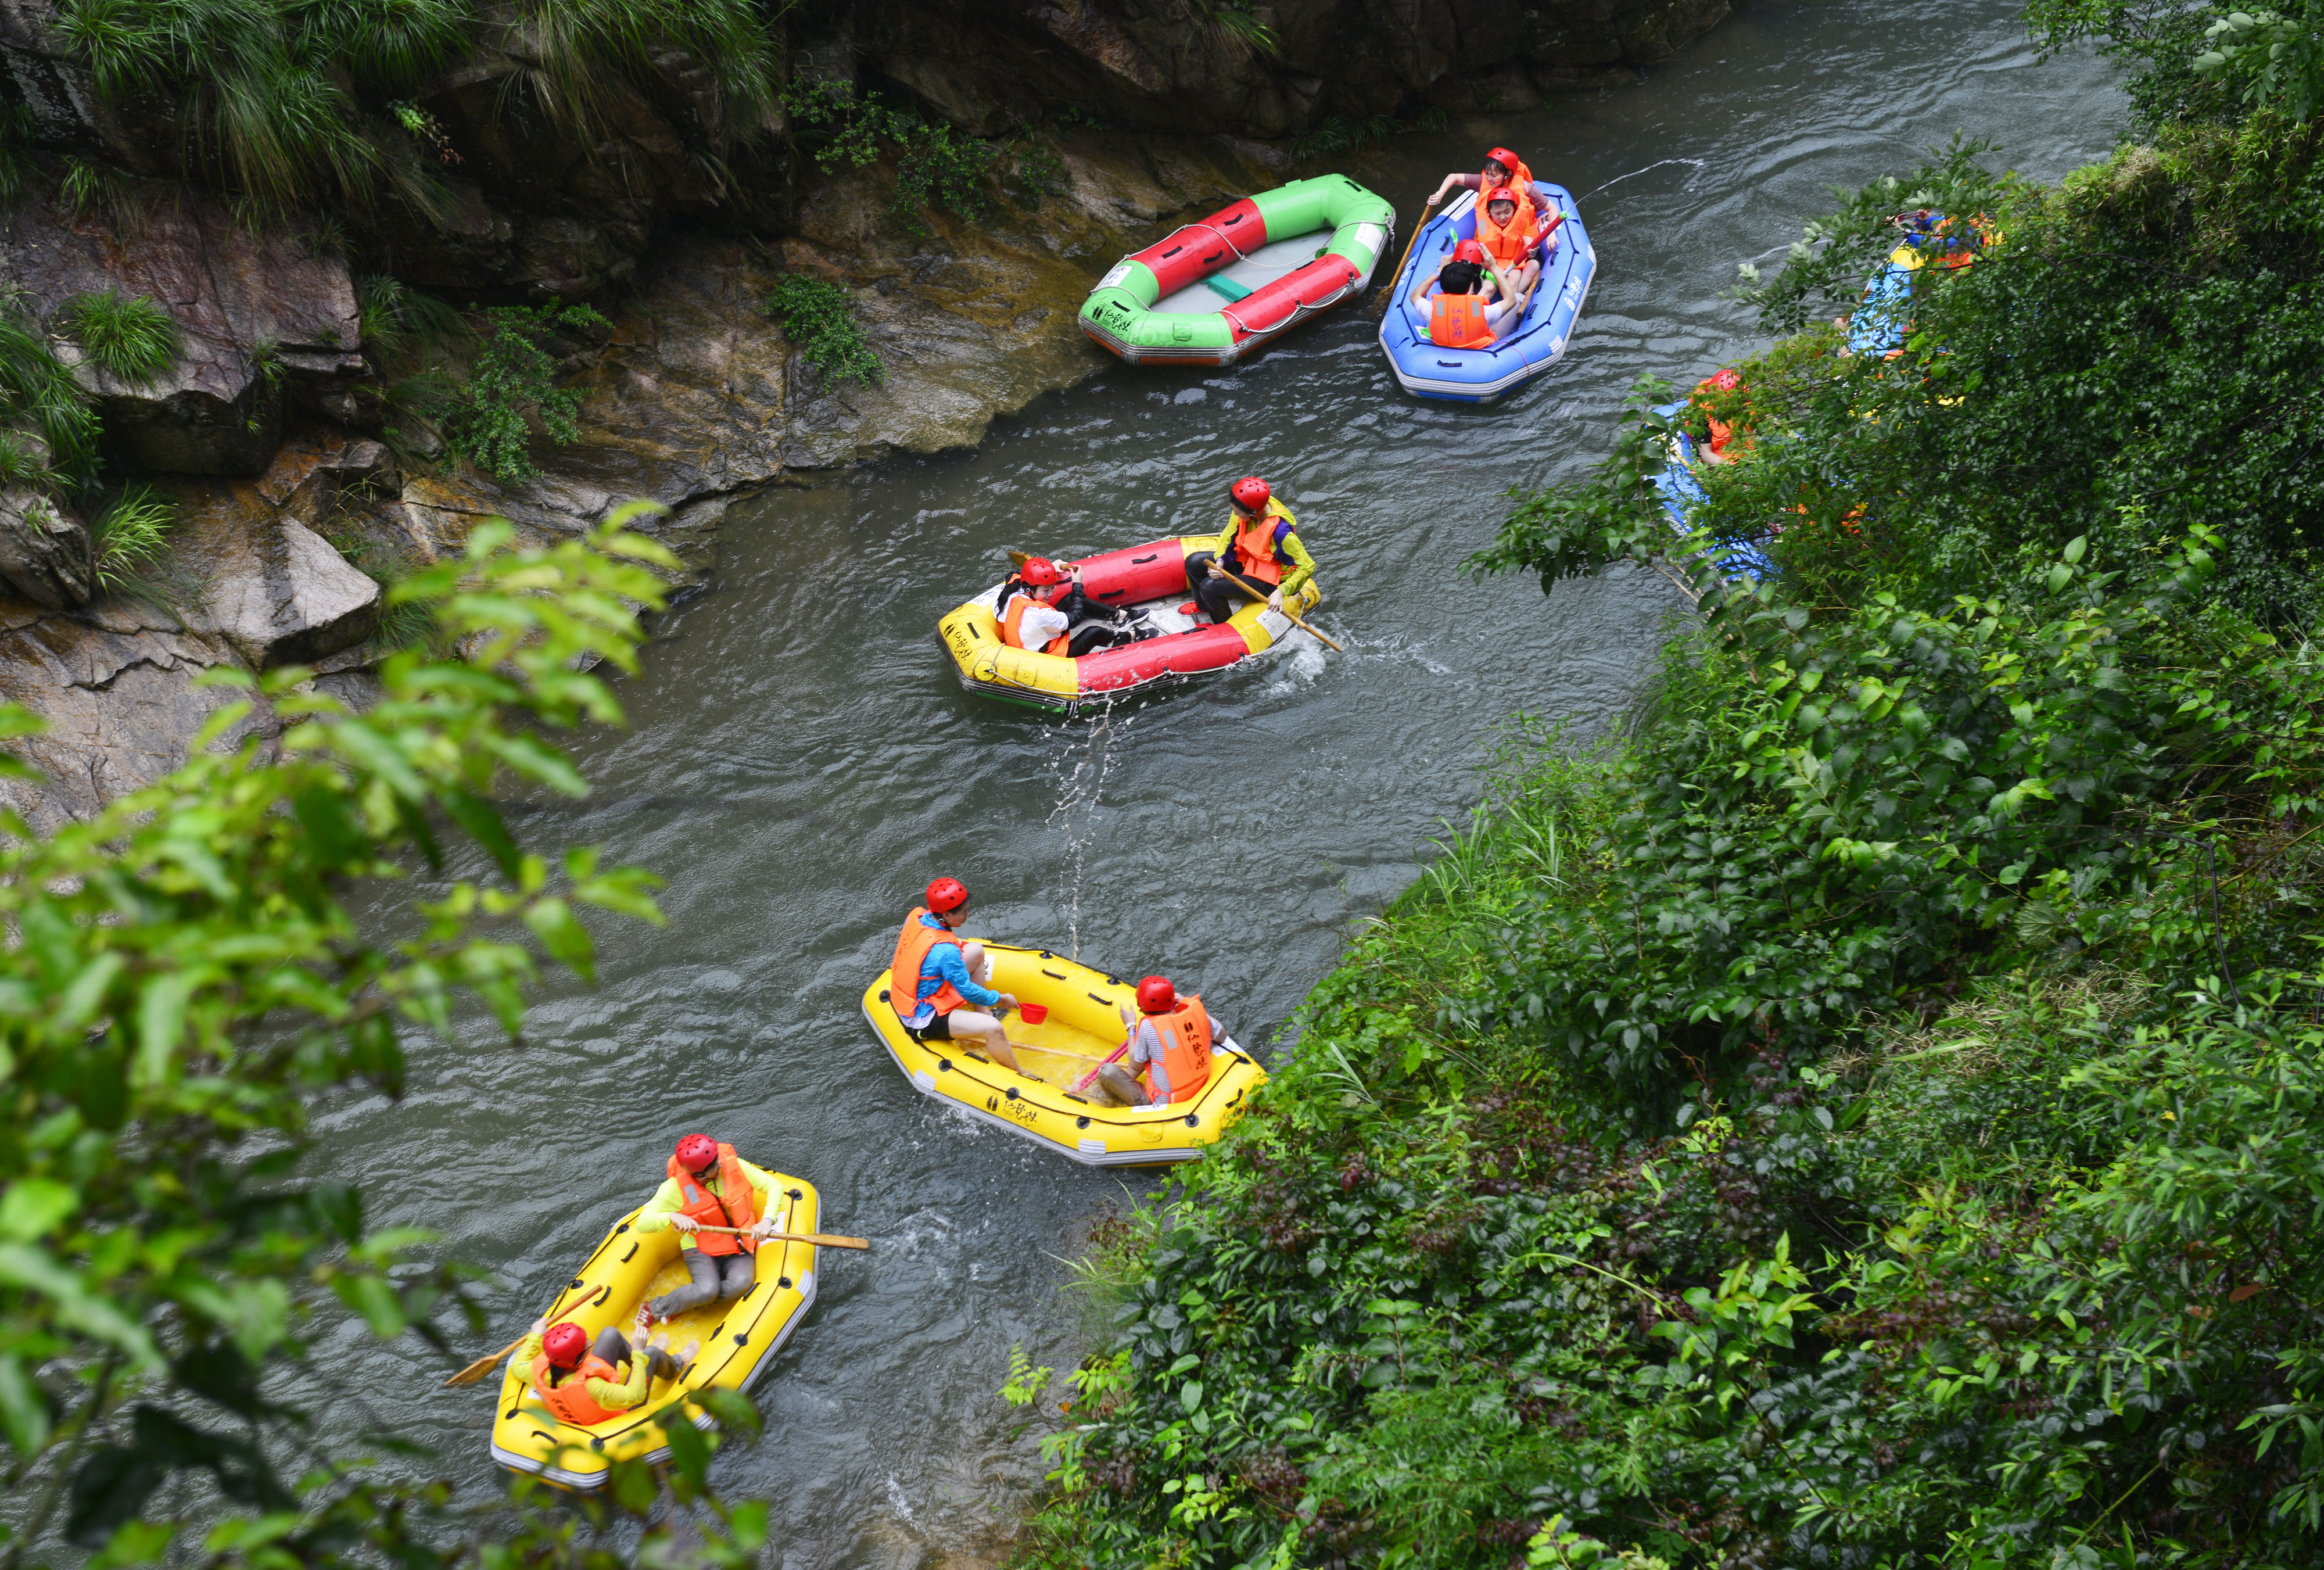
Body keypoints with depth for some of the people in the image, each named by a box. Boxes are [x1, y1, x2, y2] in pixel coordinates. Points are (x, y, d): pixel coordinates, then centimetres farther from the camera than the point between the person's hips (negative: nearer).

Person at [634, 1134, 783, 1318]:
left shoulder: (734, 1166, -13)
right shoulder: (676, 1187, -18)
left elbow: (773, 1186, -5)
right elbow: (642, 1223, -19)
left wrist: (767, 1220, -21)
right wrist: (672, 1217, -38)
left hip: (740, 1248, 2)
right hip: (702, 1249, -2)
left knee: (740, 1284, -30)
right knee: (708, 1289, -32)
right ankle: (654, 1309, -6)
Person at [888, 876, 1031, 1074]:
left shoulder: (917, 915, -10)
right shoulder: (945, 951, -33)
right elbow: (967, 990, -20)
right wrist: (1000, 999, -4)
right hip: (923, 1022, -10)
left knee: (977, 951, 16)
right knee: (993, 1029, -27)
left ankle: (982, 1014, 27)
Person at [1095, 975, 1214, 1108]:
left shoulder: (1148, 1026, -23)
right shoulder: (1196, 1010, -11)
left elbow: (1137, 1065, -7)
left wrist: (1131, 1027, 3)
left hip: (1165, 1102, -6)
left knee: (1107, 1071, -6)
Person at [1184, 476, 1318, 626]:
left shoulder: (1280, 531, -34)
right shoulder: (1243, 512, -16)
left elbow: (1308, 566, -26)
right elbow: (1227, 538, 2)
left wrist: (1281, 592, -33)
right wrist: (1219, 561, -18)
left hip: (1267, 580, -7)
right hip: (1244, 561, 7)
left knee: (1210, 587, -20)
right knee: (1194, 562, 0)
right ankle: (1203, 607, 28)